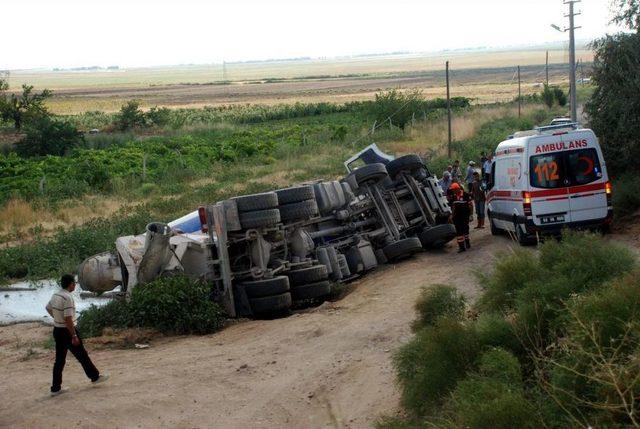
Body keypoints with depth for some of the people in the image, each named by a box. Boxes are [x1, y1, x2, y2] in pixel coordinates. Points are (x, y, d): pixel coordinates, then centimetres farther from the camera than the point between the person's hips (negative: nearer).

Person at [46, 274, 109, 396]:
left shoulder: (55, 295, 5)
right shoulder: (68, 298, -22)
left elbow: (48, 308, 24)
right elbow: (68, 318, -26)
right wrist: (74, 336, -22)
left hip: (57, 330, 8)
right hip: (67, 331, -8)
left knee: (59, 360, 10)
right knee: (82, 355, 8)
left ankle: (56, 388, 9)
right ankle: (95, 376, 23)